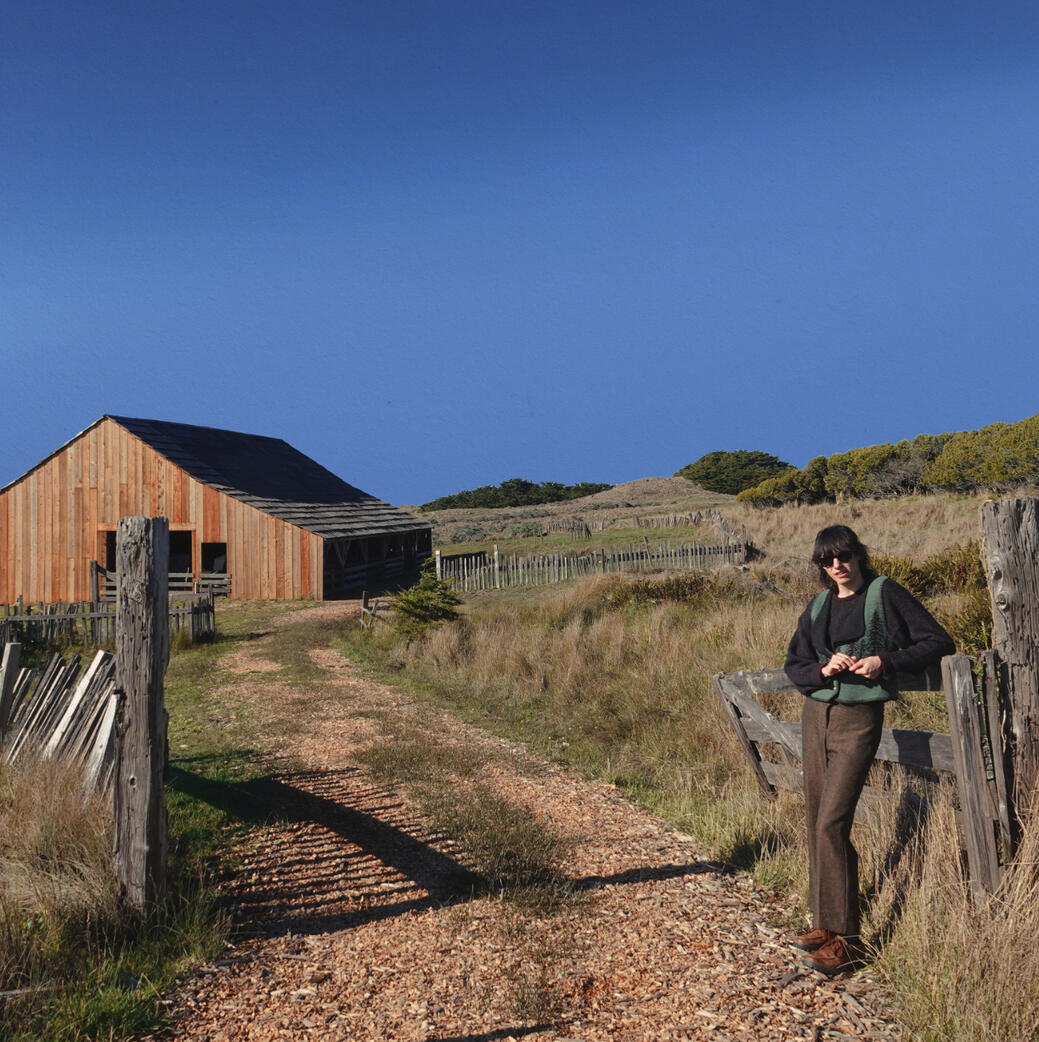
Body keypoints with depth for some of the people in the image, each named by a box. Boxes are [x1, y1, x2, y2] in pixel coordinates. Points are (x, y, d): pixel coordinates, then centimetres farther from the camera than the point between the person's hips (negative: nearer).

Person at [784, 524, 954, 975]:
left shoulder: (884, 593, -2)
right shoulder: (817, 608, 12)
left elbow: (939, 641, -5)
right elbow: (794, 665, 12)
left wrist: (886, 660, -17)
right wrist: (824, 669, -9)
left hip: (859, 718, -6)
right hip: (816, 714, 6)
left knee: (831, 823, -14)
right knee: (816, 822, 8)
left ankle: (846, 938, -6)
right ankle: (826, 921, 20)